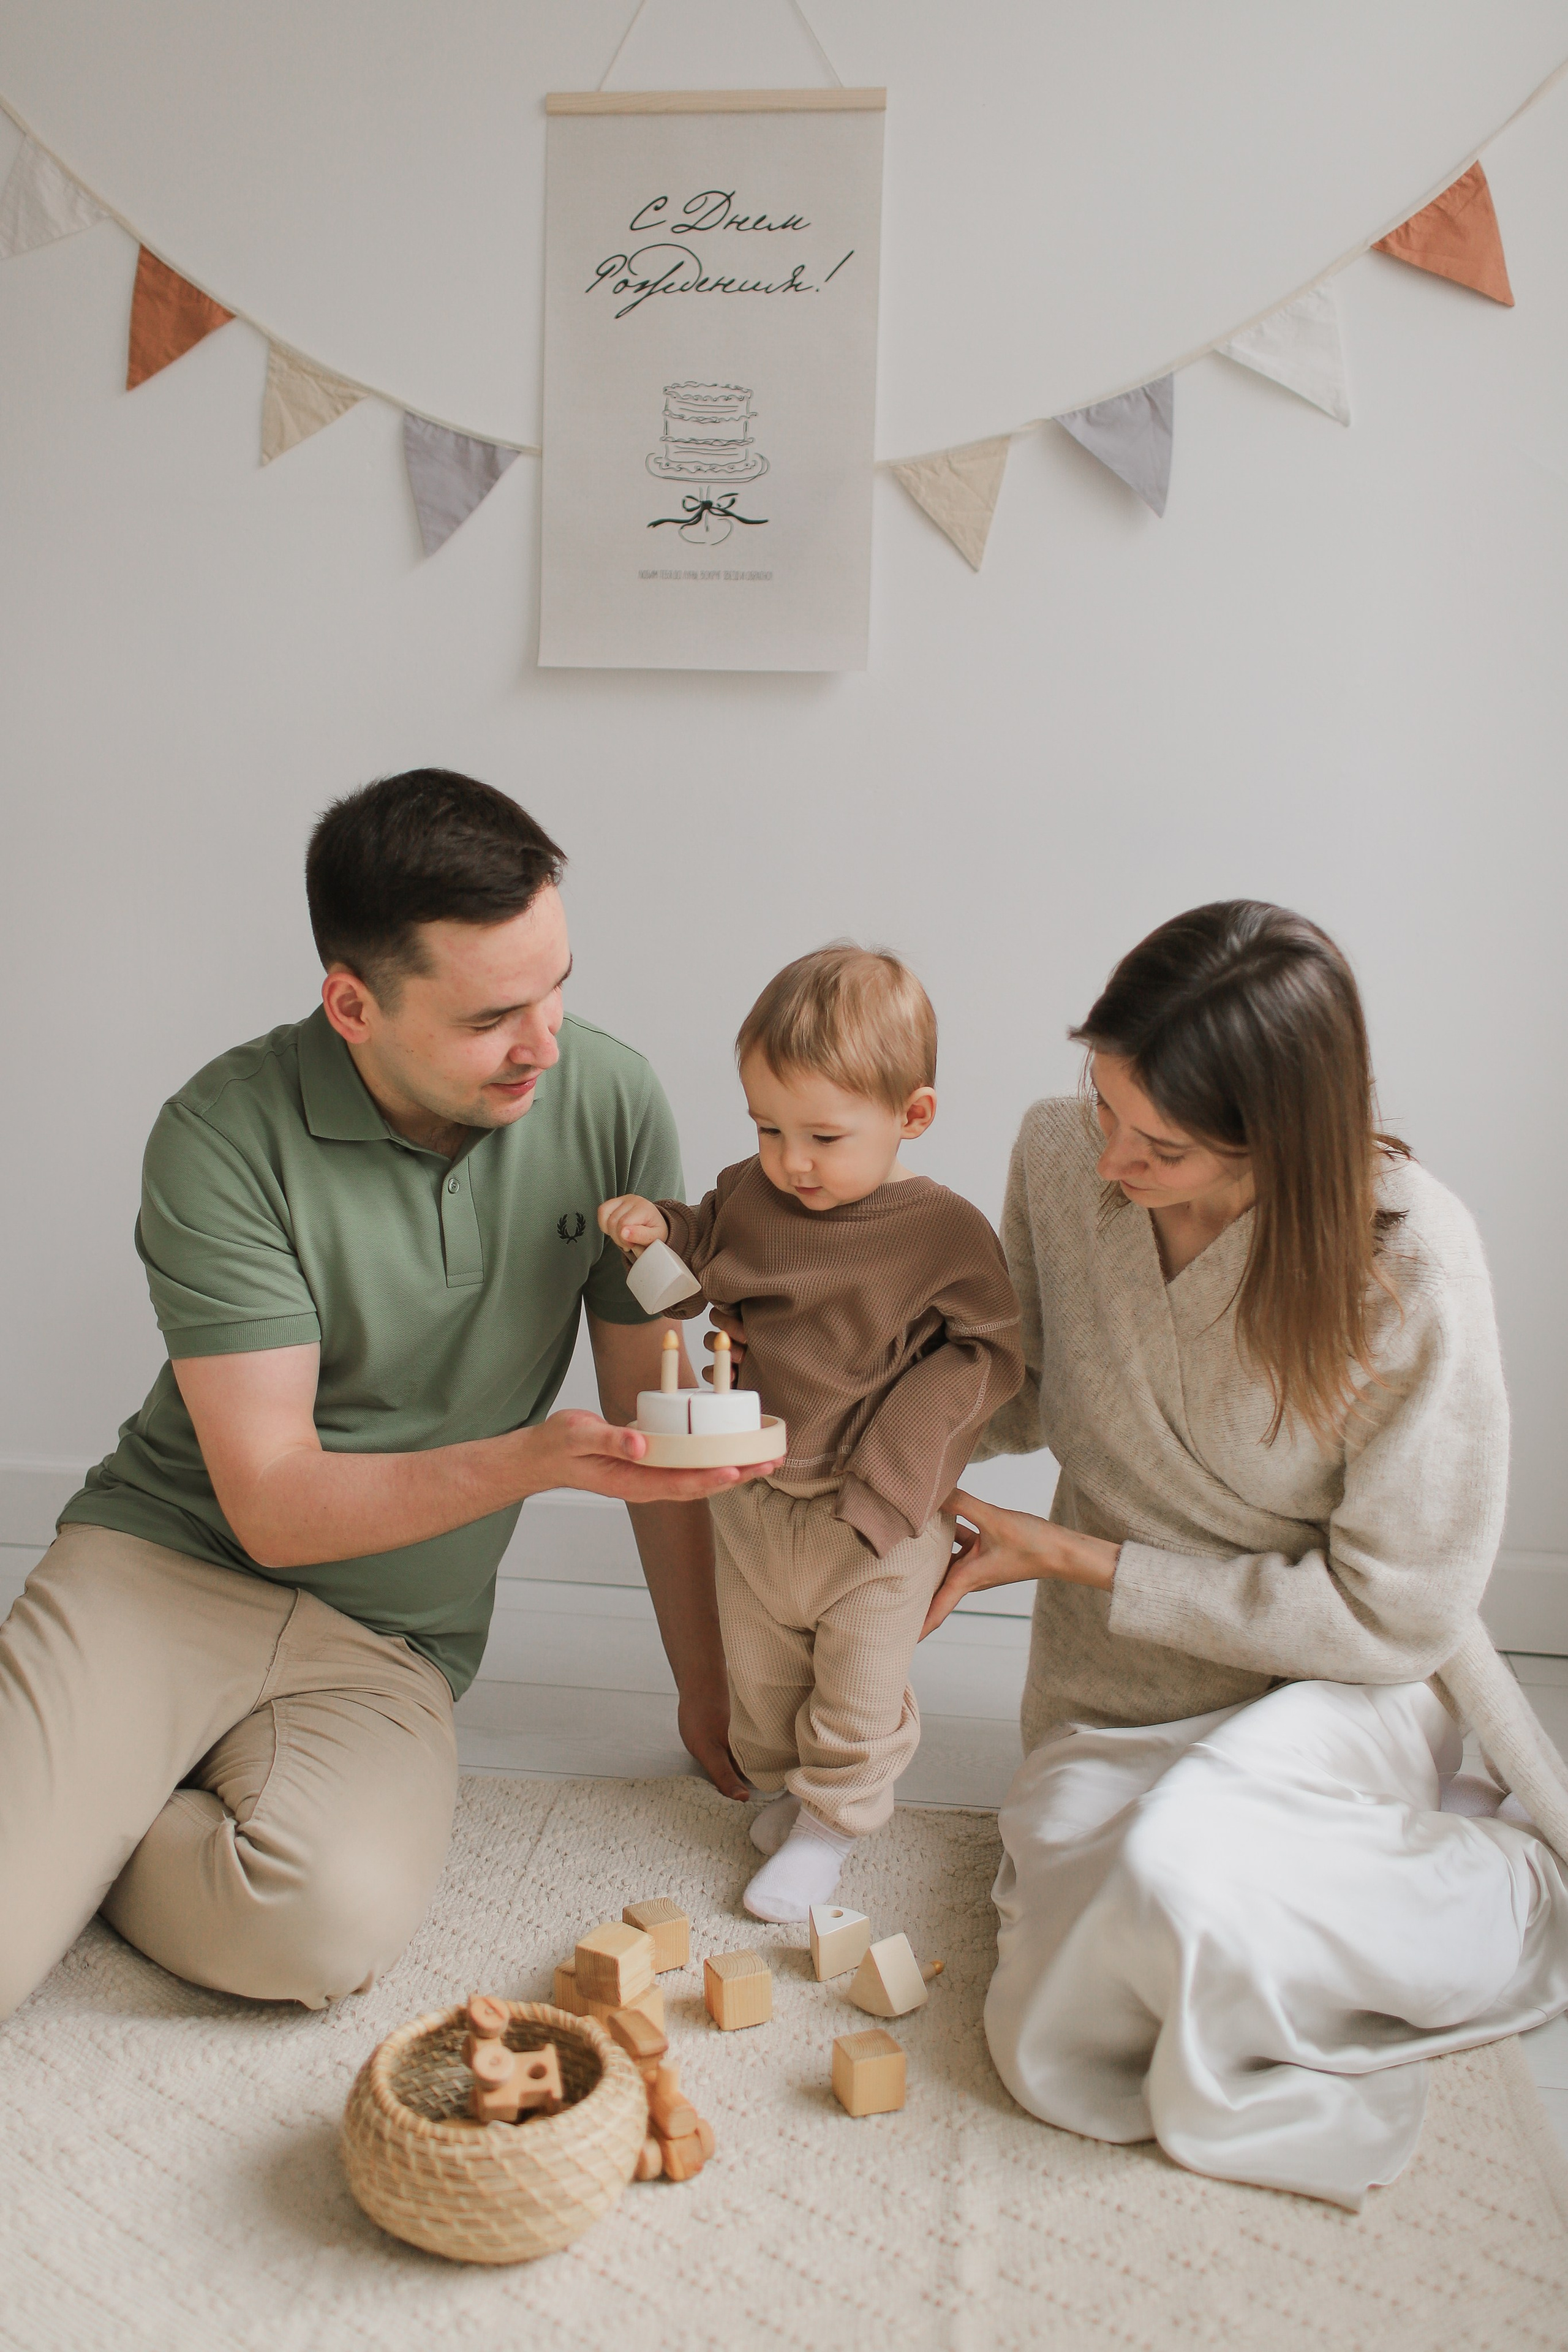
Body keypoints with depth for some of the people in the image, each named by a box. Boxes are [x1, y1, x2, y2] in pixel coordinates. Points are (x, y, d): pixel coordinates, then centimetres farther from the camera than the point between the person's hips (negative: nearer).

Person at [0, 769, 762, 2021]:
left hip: (392, 1640, 2)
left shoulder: (611, 1102, -9)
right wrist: (530, 1459, -29)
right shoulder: (226, 1135, -16)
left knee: (332, 1928, -26)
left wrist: (708, 1682, 5)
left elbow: (654, 1417, 1)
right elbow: (272, 1502, -15)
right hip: (172, 1557, -2)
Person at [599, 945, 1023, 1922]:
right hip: (752, 1499, 5)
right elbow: (695, 1276, 8)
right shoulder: (750, 1197, -6)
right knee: (760, 1669, 23)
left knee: (859, 1690, 13)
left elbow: (988, 1352, -12)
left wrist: (892, 1467, -21)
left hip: (877, 1526, -4)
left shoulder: (946, 1233, -18)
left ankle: (833, 1819, 37)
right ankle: (787, 1781, 49)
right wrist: (657, 1230, -14)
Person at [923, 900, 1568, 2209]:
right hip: (1119, 1681, 4)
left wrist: (1078, 1560, -17)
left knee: (1172, 1868, -34)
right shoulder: (1061, 1154, -14)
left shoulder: (1411, 1266, -25)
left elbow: (1394, 1613, -18)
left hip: (1340, 1681, -4)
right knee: (1065, 2063, -10)